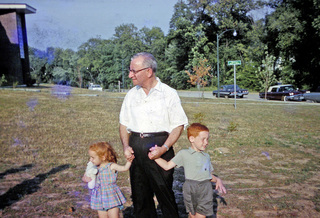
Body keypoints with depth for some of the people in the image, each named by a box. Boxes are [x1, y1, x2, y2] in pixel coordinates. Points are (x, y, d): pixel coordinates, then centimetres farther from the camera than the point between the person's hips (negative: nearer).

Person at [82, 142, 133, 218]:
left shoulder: (111, 166, -10)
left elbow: (125, 168, -19)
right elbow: (84, 177, 14)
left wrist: (129, 160, -34)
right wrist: (85, 178, -8)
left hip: (111, 198, -5)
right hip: (100, 201, 5)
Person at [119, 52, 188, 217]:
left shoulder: (169, 93, -3)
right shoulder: (131, 94, 11)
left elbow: (179, 125, -4)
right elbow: (124, 123, 15)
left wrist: (164, 148, -16)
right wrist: (126, 146, -1)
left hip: (159, 147, -4)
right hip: (136, 149, 5)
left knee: (164, 193, 1)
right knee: (139, 196, 11)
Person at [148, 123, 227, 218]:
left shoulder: (206, 156, 17)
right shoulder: (184, 154, 3)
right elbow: (167, 166, 1)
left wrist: (217, 180, 4)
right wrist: (155, 156, -8)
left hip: (206, 189, 3)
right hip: (190, 188, -3)